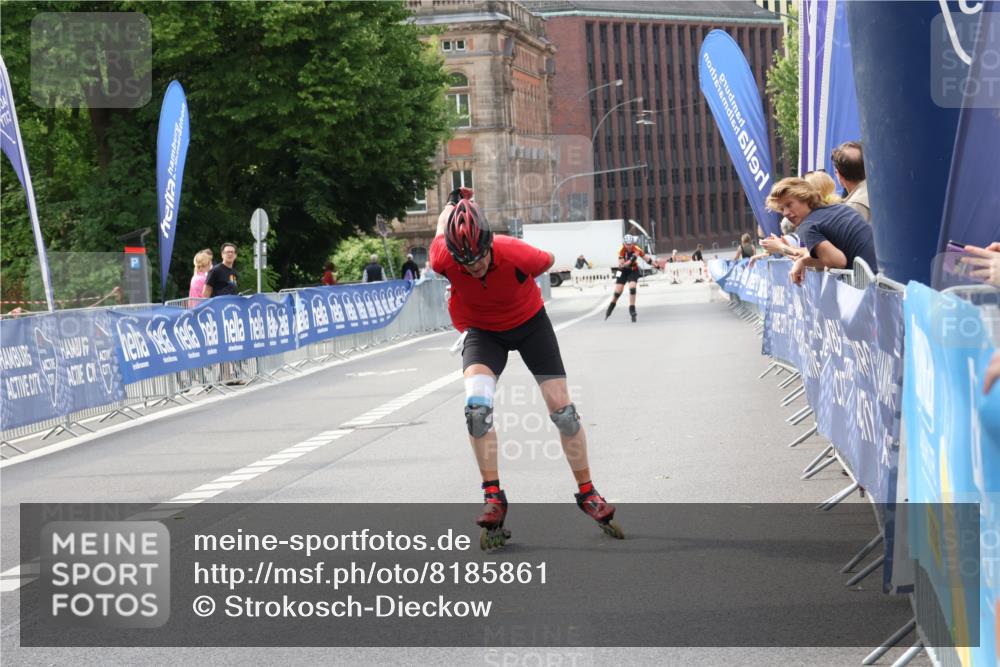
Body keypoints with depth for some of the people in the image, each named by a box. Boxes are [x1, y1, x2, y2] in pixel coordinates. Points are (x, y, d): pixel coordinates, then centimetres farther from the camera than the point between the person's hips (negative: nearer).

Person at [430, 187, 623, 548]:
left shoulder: (517, 254, -35)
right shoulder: (443, 258, -30)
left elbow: (547, 261, -10)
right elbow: (443, 224, -7)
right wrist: (454, 203, 15)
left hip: (529, 322, 0)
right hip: (482, 330, 0)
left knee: (562, 407, -1)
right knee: (477, 405, -25)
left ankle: (587, 493, 16)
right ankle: (493, 498, -14)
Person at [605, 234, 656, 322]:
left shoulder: (637, 249, -20)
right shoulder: (621, 250, -24)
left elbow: (647, 258, -10)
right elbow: (621, 265, -28)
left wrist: (656, 266, -12)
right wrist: (631, 260, -40)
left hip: (633, 271, 0)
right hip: (623, 271, 0)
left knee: (632, 288, -22)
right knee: (617, 291, -4)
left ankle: (632, 310, -10)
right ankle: (610, 309, 20)